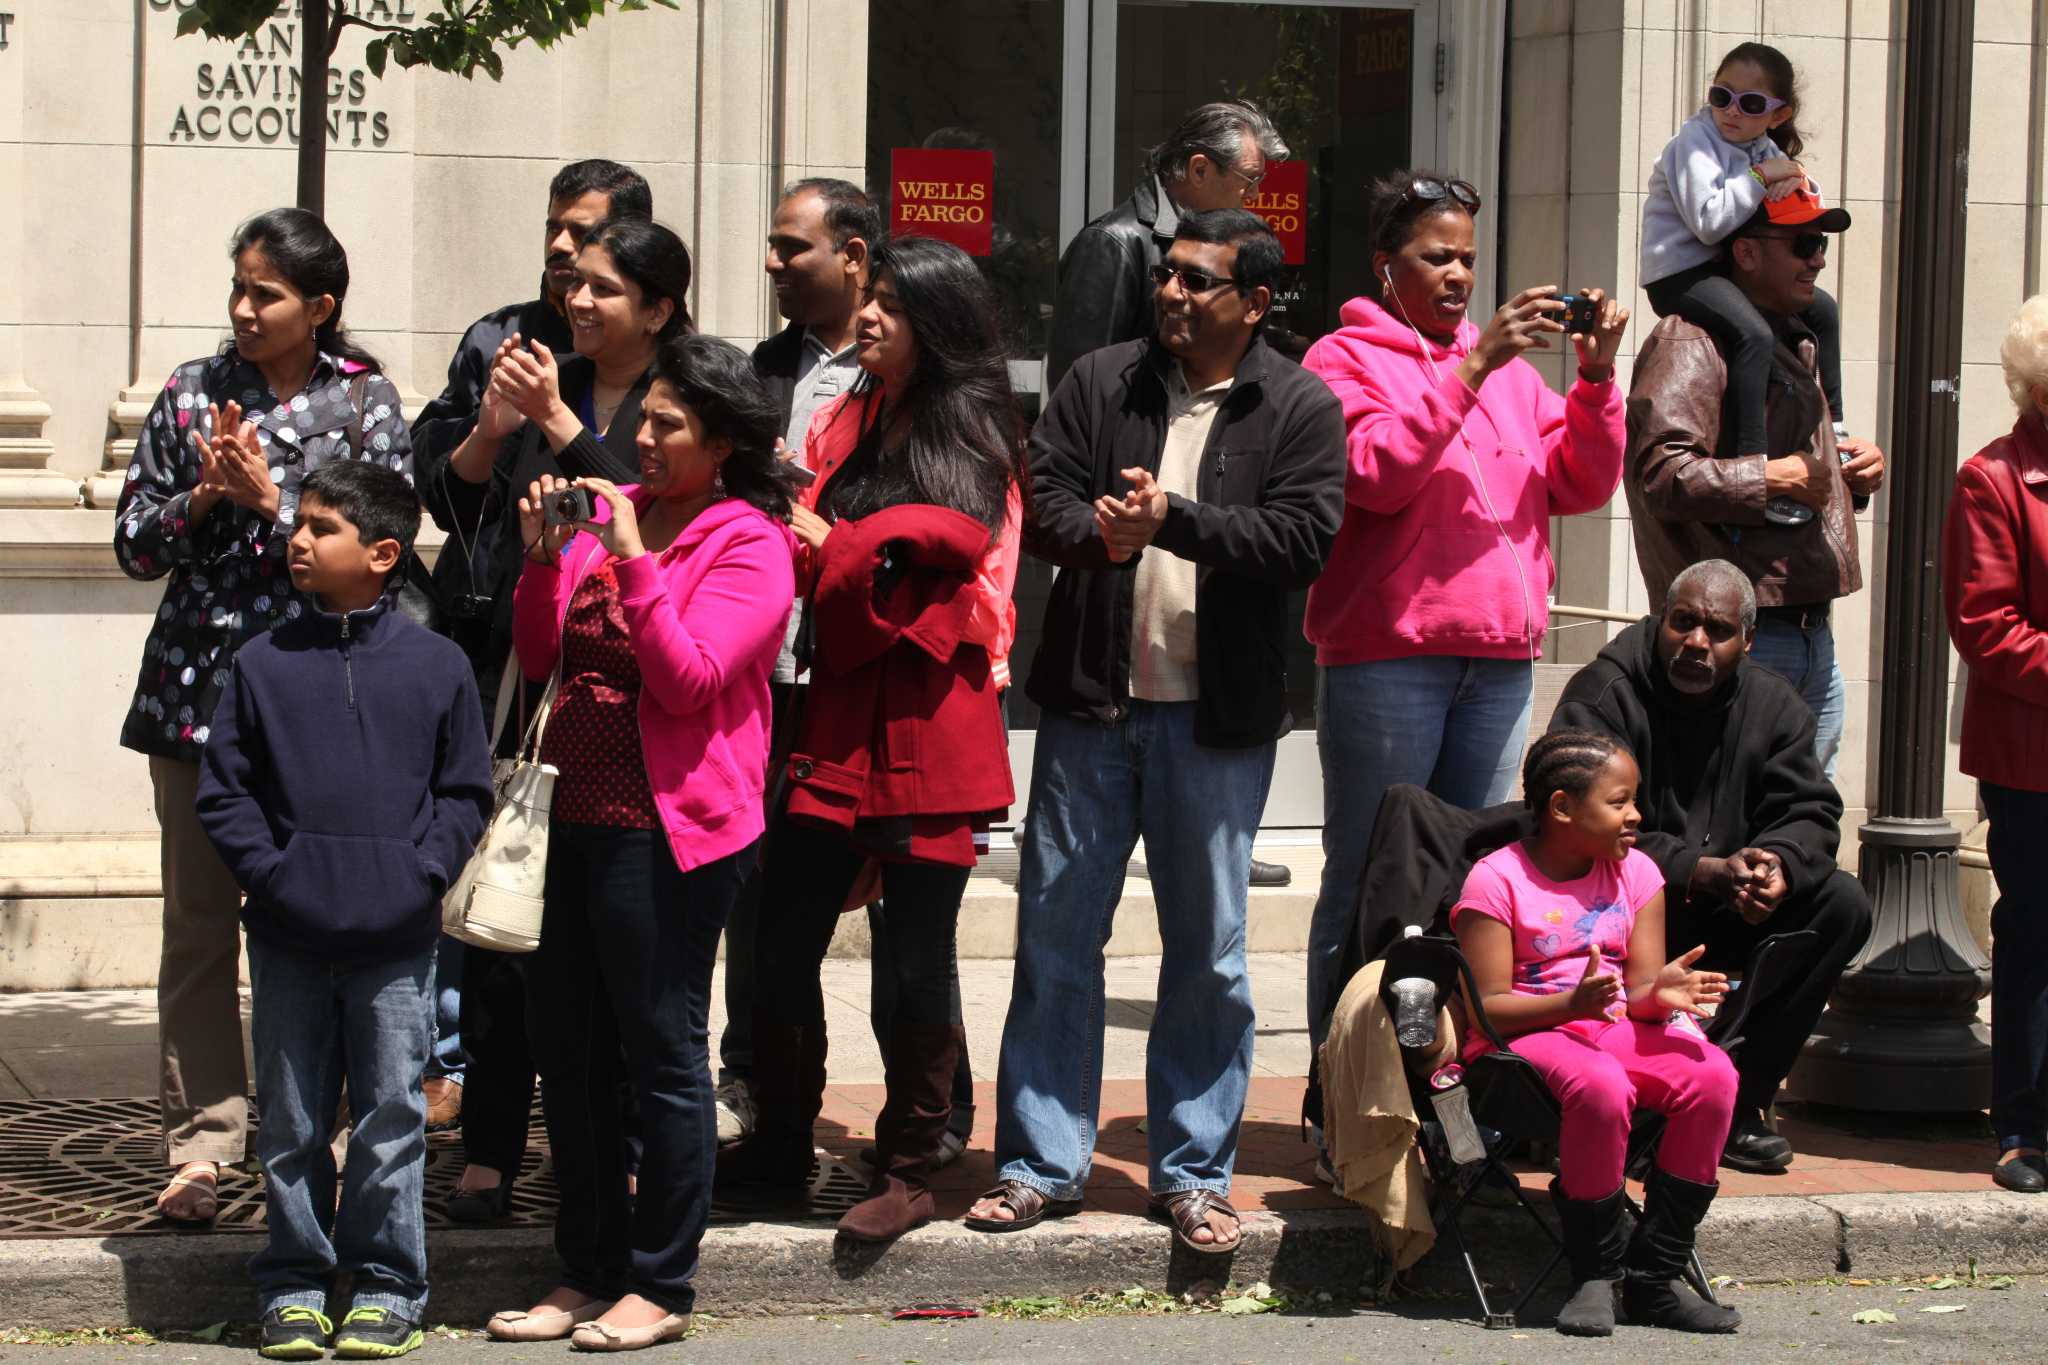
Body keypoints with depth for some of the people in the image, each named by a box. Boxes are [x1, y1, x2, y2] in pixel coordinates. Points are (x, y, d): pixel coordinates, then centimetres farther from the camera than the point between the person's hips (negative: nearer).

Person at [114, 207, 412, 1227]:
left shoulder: (365, 403, 2)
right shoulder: (192, 394, 9)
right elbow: (133, 544, 10)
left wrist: (270, 500, -13)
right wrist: (203, 497, -8)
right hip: (196, 684, 2)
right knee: (198, 921, 2)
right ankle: (202, 1141, 6)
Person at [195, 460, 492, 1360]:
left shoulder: (436, 666, 0)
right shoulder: (263, 664, 2)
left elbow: (465, 790, 5)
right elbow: (223, 789, 4)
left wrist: (424, 871, -7)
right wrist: (267, 871, -7)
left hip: (397, 939, -1)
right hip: (288, 936, 1)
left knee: (391, 1117, 5)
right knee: (291, 1124, 8)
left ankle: (385, 1286, 15)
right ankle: (294, 1285, 18)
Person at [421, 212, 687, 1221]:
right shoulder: (544, 380, 13)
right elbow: (451, 510, 13)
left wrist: (558, 423, -13)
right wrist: (489, 431, -5)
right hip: (517, 684, 4)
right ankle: (490, 1151, 8)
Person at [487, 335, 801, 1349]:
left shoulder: (748, 547, -7)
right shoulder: (609, 515, 11)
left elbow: (689, 678, -18)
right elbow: (539, 657, 12)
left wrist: (633, 561, -20)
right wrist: (544, 556, -2)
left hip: (668, 828, -7)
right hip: (576, 816, 7)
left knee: (661, 1052, -1)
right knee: (565, 1046, 11)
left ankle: (660, 1286, 8)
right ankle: (588, 1272, 22)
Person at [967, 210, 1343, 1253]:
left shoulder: (1301, 410, -1)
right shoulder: (1101, 383, 8)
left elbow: (1301, 540, -12)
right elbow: (1041, 498, 0)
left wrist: (1173, 519, -21)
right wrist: (1099, 534, -21)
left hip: (1218, 717, -2)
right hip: (1090, 700, 2)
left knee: (1207, 951, 6)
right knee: (1055, 935, 5)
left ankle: (1193, 1174, 17)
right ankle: (1042, 1165, 14)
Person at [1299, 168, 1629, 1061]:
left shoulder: (1509, 366, 18)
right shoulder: (1346, 359, 2)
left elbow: (1581, 484, 11)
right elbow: (1378, 472, -15)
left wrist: (1597, 379, -4)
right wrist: (1473, 367, -17)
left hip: (1500, 658, 6)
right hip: (1386, 656, -6)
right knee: (1368, 878, -3)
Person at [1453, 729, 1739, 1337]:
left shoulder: (1635, 872, 11)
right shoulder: (1496, 881, -7)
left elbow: (1640, 991, 7)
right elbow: (1486, 1006, -11)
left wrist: (1661, 993, -18)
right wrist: (1573, 1003, -27)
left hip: (1619, 1029, 6)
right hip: (1526, 1035, -6)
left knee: (1713, 1074, -24)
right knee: (1600, 1086, -39)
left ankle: (1654, 1275, -15)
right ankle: (1595, 1274, -20)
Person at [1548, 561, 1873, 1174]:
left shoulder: (1773, 704, 7)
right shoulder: (1602, 694, -11)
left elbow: (1810, 813, 2)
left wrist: (1779, 865, -24)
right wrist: (1703, 872, -29)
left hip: (1720, 917, 5)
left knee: (1843, 905, -15)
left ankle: (1746, 1100, -12)